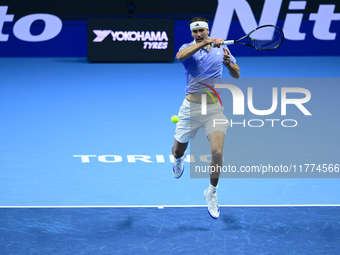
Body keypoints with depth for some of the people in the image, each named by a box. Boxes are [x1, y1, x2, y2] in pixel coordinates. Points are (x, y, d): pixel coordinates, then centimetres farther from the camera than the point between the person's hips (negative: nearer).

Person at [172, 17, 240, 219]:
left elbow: (237, 75, 7)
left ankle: (212, 192, 6)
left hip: (215, 108, 0)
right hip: (191, 107, 0)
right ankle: (180, 159, 55)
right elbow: (180, 56, -30)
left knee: (217, 152, -17)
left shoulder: (221, 48, 4)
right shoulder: (188, 48, -4)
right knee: (178, 152, 14)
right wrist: (205, 43, -37)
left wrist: (228, 62, -15)